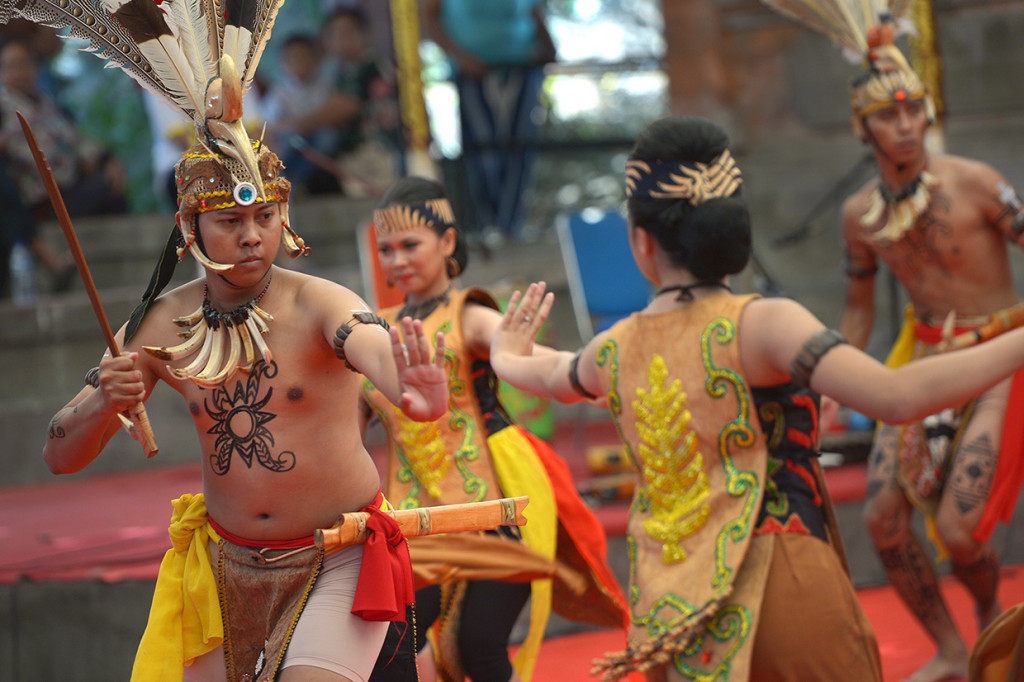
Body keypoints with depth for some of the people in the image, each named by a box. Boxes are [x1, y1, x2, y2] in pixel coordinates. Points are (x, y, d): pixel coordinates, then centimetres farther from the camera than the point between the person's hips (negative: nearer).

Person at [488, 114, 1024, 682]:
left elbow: (551, 377, 34)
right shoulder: (761, 325, -11)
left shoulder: (615, 351, 8)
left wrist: (507, 355, 57)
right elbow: (898, 397, -23)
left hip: (668, 611, 5)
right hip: (778, 584, -5)